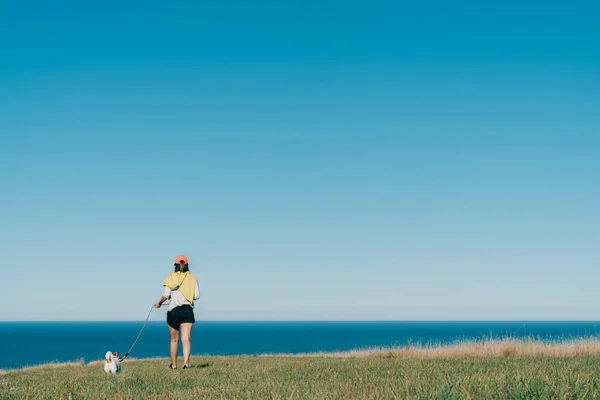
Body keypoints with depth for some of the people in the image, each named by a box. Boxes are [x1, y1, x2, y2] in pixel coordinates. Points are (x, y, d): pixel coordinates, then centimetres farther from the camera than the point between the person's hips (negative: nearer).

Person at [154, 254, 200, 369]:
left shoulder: (171, 277, 1)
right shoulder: (192, 278, 5)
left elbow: (166, 295, -6)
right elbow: (197, 296, -1)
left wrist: (159, 303, 12)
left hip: (173, 310, 0)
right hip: (187, 310, 0)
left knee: (174, 340, 12)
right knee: (186, 338, -7)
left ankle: (174, 364, 23)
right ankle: (186, 362, -25)